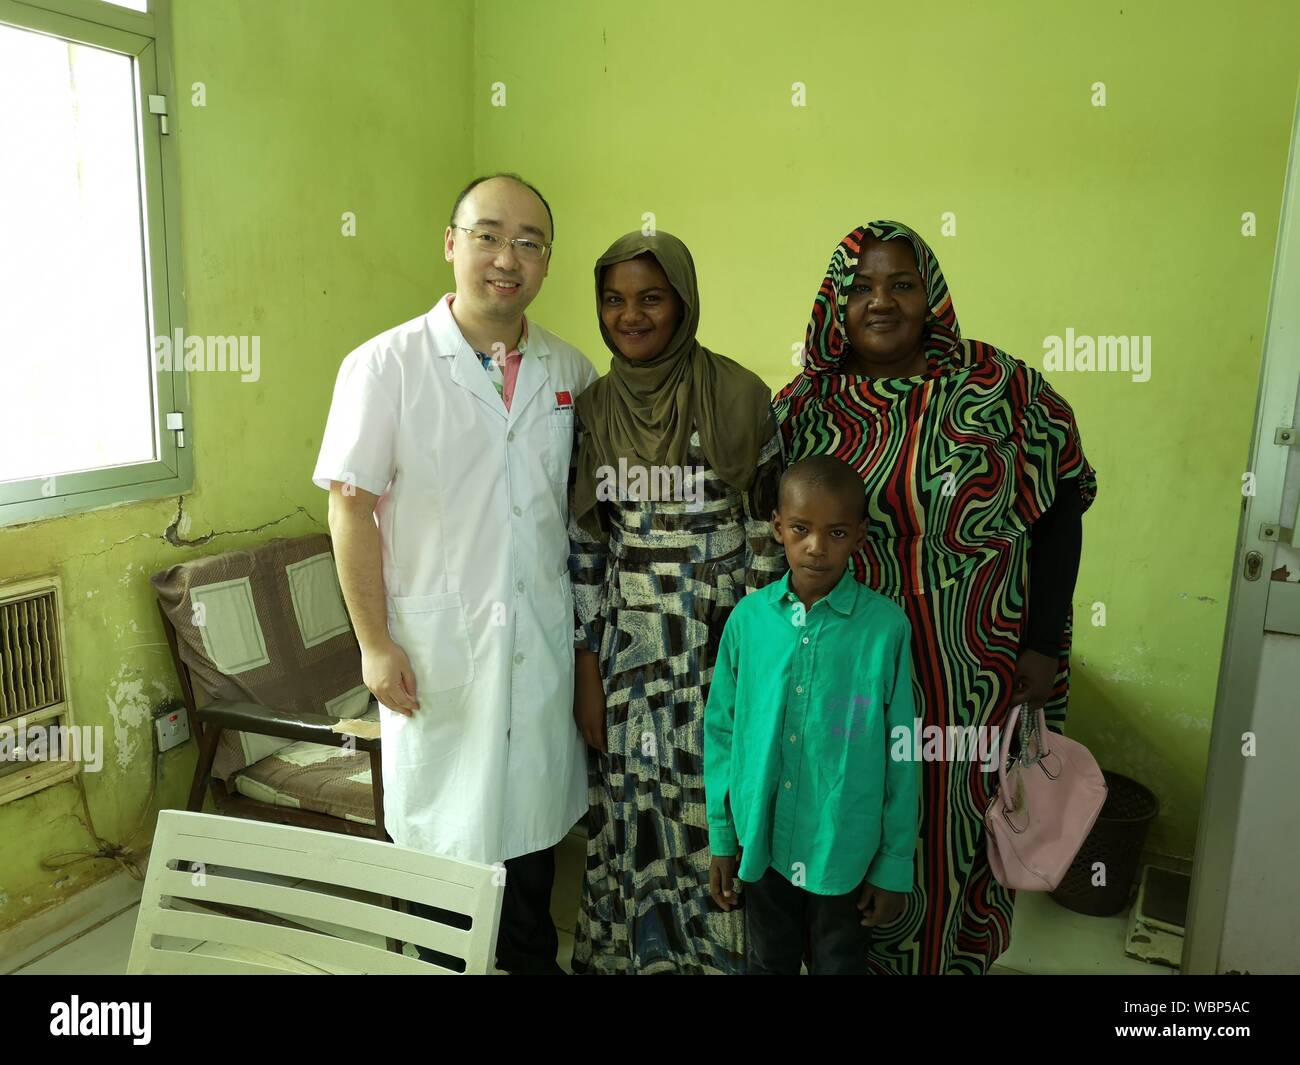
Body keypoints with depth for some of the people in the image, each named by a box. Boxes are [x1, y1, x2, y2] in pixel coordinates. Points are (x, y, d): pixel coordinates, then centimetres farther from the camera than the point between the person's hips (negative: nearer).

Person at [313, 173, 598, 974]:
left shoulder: (571, 372, 3)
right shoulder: (386, 366, -9)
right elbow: (352, 507, -9)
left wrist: (587, 627, 8)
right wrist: (375, 643, -10)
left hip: (542, 641, 4)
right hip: (435, 646, -3)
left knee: (533, 813, 18)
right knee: (442, 820, 11)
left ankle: (531, 954, 41)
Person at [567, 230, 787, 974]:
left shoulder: (739, 396, -7)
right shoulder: (593, 409, 3)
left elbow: (766, 532, -4)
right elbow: (584, 548, 4)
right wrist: (588, 674, 2)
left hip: (721, 648, -2)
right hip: (629, 654, 3)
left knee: (715, 811, 7)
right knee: (634, 815, 12)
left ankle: (719, 953, 32)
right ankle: (633, 952, 36)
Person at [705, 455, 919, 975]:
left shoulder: (886, 626, -14)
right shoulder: (748, 618, -8)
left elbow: (900, 753, -8)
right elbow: (722, 730, 1)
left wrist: (894, 865, -3)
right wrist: (721, 839, 4)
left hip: (847, 848, -2)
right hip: (763, 840, 2)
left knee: (840, 966, 20)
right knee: (768, 964, 23)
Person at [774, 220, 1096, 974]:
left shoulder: (1003, 388, -6)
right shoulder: (805, 405, -1)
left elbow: (1059, 510, -2)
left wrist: (1043, 644, -5)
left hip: (975, 673, -1)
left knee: (961, 824, 13)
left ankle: (956, 955, 39)